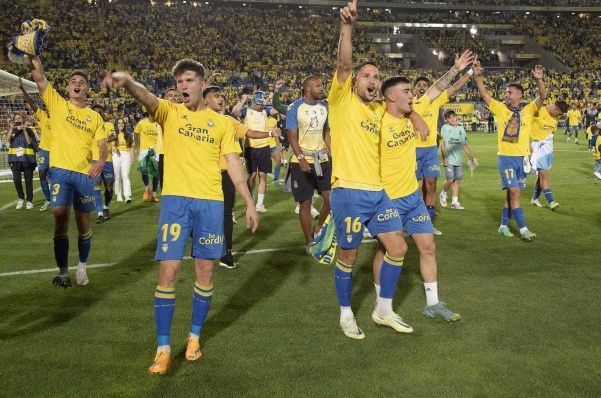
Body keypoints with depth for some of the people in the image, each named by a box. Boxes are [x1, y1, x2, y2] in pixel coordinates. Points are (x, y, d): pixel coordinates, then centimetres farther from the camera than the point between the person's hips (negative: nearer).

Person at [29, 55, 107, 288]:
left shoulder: (95, 116, 13)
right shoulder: (57, 104, 8)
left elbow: (102, 142, 4)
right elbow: (39, 77, -1)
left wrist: (101, 160, -16)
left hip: (85, 173, 2)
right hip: (60, 171, -2)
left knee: (83, 222, 7)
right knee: (60, 218, -7)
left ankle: (82, 267, 24)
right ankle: (63, 271, 4)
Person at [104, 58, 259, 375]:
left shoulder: (222, 122, 11)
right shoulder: (169, 112, 7)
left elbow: (233, 164, 10)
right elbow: (146, 97, -16)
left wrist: (249, 202, 5)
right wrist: (126, 80, -38)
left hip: (211, 201, 1)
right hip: (175, 199, -1)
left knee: (205, 271, 6)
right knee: (168, 270, -5)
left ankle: (194, 336, 26)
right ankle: (163, 348, 7)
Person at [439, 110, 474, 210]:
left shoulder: (461, 129, 12)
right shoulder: (445, 128, 1)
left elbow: (465, 145, 16)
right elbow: (443, 143, -3)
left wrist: (471, 156, 12)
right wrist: (444, 157, -10)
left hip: (459, 159, 4)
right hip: (449, 159, -4)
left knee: (457, 180, 3)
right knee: (450, 179, -11)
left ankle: (455, 202, 10)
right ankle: (443, 194, 17)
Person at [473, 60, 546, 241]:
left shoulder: (528, 109, 4)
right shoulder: (501, 108, 2)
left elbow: (542, 97, -9)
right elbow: (484, 94, -2)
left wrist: (539, 80, -25)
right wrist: (478, 76, -13)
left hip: (523, 158, 3)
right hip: (506, 157, -3)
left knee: (511, 193, 10)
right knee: (514, 192, -9)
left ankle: (503, 225, 21)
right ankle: (523, 228, -4)